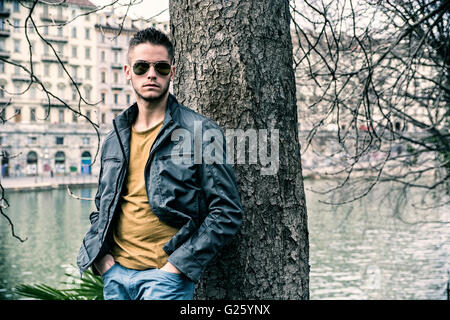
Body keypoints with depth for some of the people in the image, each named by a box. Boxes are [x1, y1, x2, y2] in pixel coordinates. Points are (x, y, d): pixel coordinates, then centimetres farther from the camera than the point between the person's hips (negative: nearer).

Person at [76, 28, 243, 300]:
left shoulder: (201, 132, -5)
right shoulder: (115, 140, 11)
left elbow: (228, 214, -8)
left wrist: (177, 264, -13)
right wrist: (100, 256, 5)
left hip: (166, 276, -5)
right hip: (115, 274, 5)